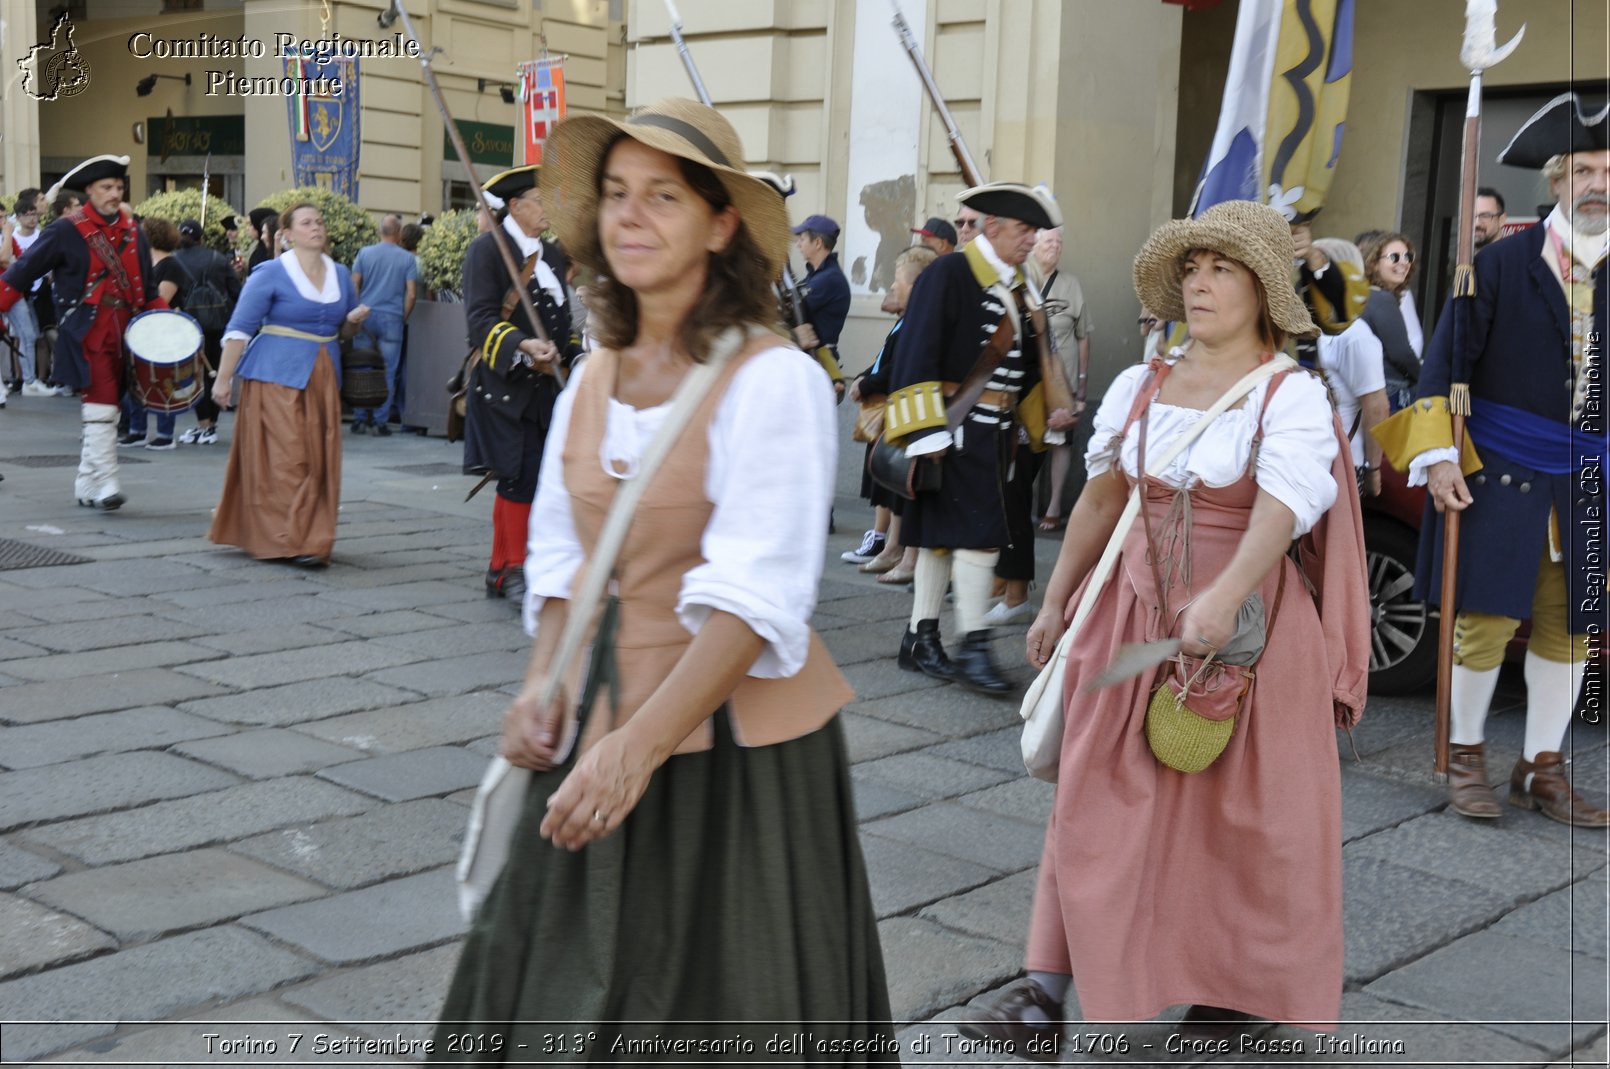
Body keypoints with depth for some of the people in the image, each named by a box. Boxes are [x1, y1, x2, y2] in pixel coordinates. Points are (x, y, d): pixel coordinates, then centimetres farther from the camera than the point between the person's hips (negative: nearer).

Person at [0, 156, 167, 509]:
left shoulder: (132, 231, 13)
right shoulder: (67, 231, -4)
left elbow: (147, 288, 21)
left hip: (124, 333, 6)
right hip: (87, 334, -6)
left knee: (106, 409, 10)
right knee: (101, 407, -16)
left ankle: (86, 487, 19)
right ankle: (105, 485, -16)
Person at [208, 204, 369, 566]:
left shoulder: (340, 275, 12)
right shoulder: (270, 274, -4)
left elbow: (344, 331, 22)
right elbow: (239, 328, -6)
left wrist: (355, 320, -1)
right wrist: (224, 378, -10)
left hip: (323, 378, 5)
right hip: (277, 375, -5)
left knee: (319, 460, 5)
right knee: (284, 457, -8)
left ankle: (312, 539, 14)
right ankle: (290, 540, -4)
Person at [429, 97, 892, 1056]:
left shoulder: (773, 379, -16)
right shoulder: (594, 376, 7)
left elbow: (756, 594, -23)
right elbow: (563, 552, 13)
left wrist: (641, 745, -30)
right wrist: (543, 682, -4)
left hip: (733, 741, -6)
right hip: (602, 735, 6)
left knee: (721, 1015, 8)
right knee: (561, 994, 16)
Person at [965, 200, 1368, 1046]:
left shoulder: (1292, 397, -9)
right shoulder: (1140, 386, 6)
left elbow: (1279, 513, -26)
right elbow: (1100, 500, 14)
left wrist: (1222, 602, -41)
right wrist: (1056, 602, 16)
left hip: (1248, 629, -4)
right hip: (1133, 618, 4)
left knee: (1238, 814, 8)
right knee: (1098, 799, 3)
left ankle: (1232, 987, 27)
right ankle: (1050, 991, 8)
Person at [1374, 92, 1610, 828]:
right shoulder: (1503, 263, -3)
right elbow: (1447, 363, -3)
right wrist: (1439, 455, -11)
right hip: (1500, 473, -4)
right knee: (1487, 619, -2)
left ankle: (1543, 769, 21)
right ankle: (1467, 758, 17)